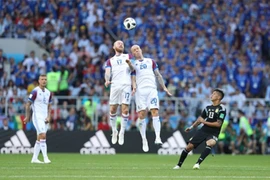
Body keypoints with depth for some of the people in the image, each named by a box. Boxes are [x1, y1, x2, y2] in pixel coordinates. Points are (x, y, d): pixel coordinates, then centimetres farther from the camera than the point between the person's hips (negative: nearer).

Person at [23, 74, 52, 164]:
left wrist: (48, 117, 3)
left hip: (44, 118, 7)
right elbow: (28, 104, -6)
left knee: (39, 138, 9)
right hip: (37, 117, -7)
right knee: (43, 136, -16)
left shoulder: (48, 93, 11)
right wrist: (27, 117, -6)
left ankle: (34, 158, 16)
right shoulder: (35, 91, -9)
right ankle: (45, 158, -19)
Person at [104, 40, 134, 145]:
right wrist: (107, 80, -18)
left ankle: (122, 133, -1)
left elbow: (132, 69, 6)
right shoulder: (110, 60, 20)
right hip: (115, 85, 1)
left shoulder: (128, 57, 19)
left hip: (126, 85, -1)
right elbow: (108, 72, 4)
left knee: (125, 109, -10)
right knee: (112, 110, 0)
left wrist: (130, 64, -18)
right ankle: (114, 131, 16)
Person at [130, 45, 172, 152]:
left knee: (155, 112, -16)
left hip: (152, 89, 1)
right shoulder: (133, 64, 16)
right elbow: (133, 79, 9)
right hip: (140, 90, -1)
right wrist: (134, 86, -12)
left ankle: (157, 138, -24)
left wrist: (164, 87, 16)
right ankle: (144, 140, 0)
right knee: (142, 115, -6)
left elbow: (158, 75, 23)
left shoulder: (150, 61, 21)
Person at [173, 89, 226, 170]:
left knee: (210, 143, -37)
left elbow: (218, 124, -14)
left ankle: (198, 163, -36)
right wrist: (191, 127, 13)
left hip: (213, 133, -5)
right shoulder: (208, 107, 12)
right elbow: (200, 118, 23)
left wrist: (204, 122, -12)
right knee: (189, 146, -1)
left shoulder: (221, 108, -8)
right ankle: (179, 165, 15)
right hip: (203, 130, 5)